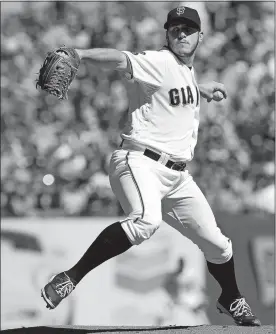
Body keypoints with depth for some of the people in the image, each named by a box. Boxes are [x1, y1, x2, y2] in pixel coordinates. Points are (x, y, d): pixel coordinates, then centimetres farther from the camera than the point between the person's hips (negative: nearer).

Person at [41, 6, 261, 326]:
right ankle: (70, 278, -33)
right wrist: (80, 54, -47)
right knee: (146, 220, -37)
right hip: (140, 161, -8)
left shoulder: (186, 70, 17)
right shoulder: (160, 62, -10)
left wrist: (198, 89, 47)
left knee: (216, 243, 11)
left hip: (177, 176, 8)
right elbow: (122, 60, -31)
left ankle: (231, 300, 39)